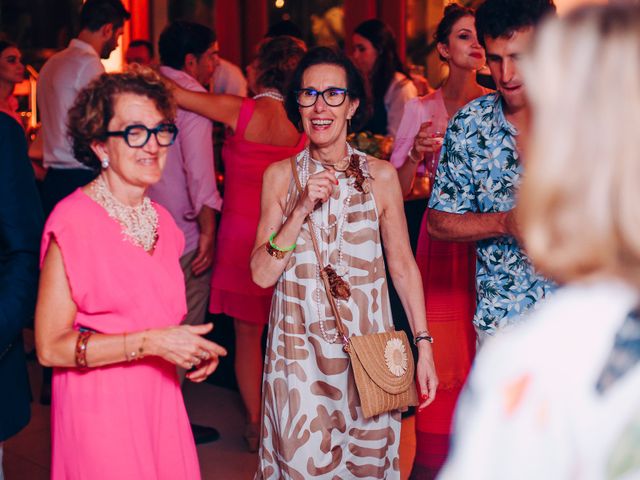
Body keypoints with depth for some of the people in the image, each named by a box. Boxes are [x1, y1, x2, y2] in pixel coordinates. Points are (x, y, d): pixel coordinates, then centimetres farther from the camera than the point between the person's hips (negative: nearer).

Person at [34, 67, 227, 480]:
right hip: (99, 406, -6)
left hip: (160, 397, 6)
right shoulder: (74, 221, -14)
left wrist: (190, 347, 1)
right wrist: (150, 342, -22)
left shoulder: (161, 220, 7)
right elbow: (51, 347, -16)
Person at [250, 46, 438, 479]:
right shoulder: (281, 176, 1)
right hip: (298, 346, 0)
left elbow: (403, 266, 3)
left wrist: (424, 344, -1)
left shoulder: (380, 176, 0)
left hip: (365, 343, 0)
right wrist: (302, 209, -14)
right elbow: (262, 274, -3)